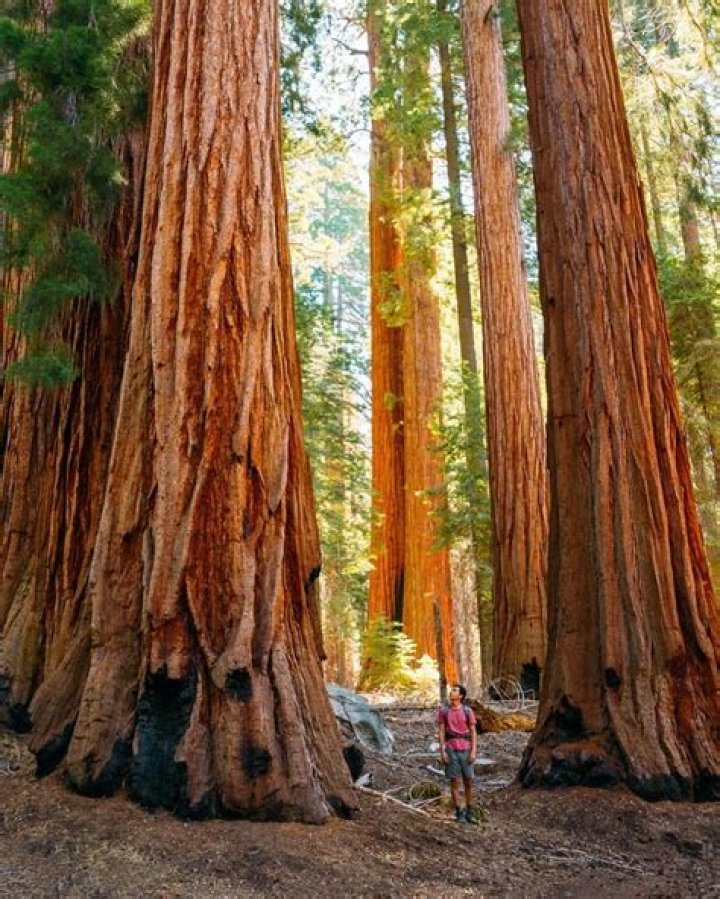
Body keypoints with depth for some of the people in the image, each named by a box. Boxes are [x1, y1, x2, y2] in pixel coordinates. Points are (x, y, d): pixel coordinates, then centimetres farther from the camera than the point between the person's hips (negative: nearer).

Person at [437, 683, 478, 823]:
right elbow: (441, 732, -1)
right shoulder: (443, 710, 0)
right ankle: (459, 813, 12)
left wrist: (473, 751, -9)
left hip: (465, 750, 1)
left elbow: (473, 732, 0)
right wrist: (442, 751, -8)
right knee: (454, 782, 2)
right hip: (450, 750, -1)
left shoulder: (468, 711, -1)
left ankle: (469, 812, 19)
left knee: (468, 782, 5)